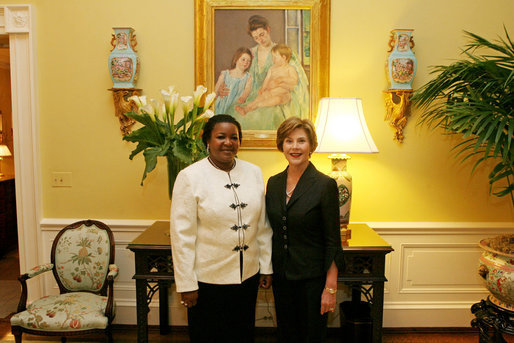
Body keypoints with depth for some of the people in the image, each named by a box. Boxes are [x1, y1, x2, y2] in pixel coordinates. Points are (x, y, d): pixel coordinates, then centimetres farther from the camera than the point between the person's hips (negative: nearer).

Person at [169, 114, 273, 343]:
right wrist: (186, 284, -10)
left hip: (248, 276, 4)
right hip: (207, 280, -4)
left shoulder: (254, 173, 2)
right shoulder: (190, 177, -10)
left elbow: (263, 226, 7)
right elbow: (181, 235, -10)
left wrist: (266, 267, 8)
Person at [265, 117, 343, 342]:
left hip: (312, 279, -4)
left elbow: (332, 241, -12)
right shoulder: (274, 183, 3)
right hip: (281, 276, 5)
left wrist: (331, 287, -13)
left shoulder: (325, 185, -12)